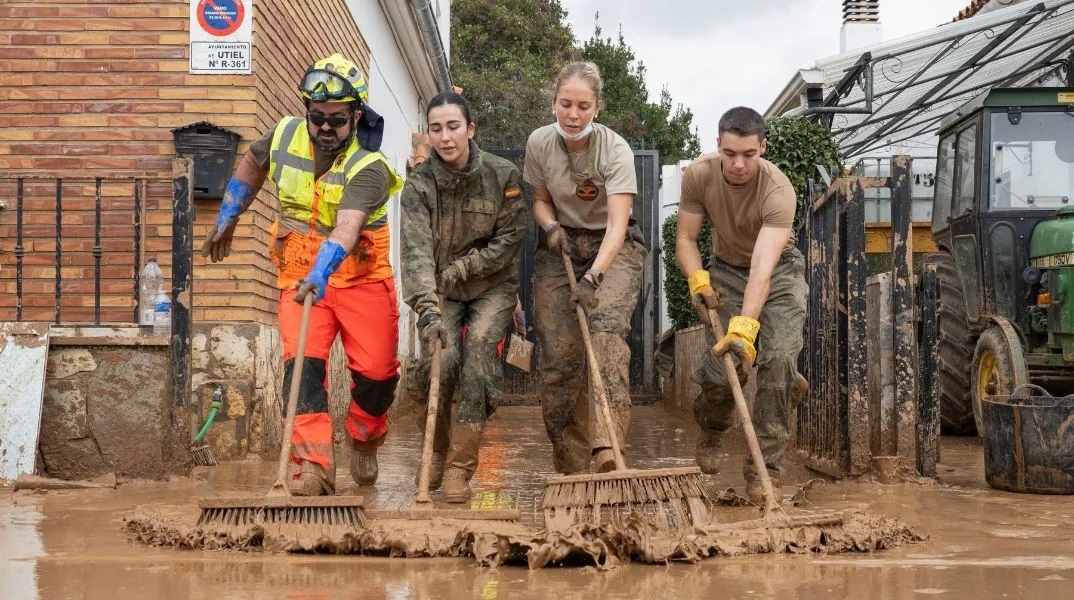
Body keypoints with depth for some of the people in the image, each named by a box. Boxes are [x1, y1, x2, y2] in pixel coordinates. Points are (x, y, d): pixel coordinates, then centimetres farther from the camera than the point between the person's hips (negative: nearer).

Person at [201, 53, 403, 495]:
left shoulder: (367, 168, -21)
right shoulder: (285, 136, -6)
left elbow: (346, 229, -38)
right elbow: (252, 163, 18)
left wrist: (321, 275, -54)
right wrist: (227, 219, 21)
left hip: (361, 276, -2)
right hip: (300, 277, 2)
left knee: (377, 371, -2)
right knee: (302, 363, -16)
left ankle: (364, 443, 29)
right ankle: (314, 465, -19)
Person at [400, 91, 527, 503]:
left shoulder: (502, 175, -11)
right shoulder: (418, 185, -13)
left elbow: (510, 239, -7)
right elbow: (417, 250, -25)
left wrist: (460, 268, -16)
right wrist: (427, 310, -38)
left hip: (492, 287, 0)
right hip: (440, 291, 0)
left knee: (479, 347, -25)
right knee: (440, 358, -22)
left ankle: (460, 467, -18)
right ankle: (437, 450, 7)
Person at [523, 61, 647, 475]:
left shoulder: (615, 150, -21)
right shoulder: (539, 143, -9)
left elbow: (617, 224, -30)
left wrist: (593, 277, -44)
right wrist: (550, 227, -16)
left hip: (612, 247, -3)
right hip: (561, 246, 4)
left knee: (606, 321, -30)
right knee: (558, 352, -8)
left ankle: (607, 448, -40)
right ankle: (571, 466, 2)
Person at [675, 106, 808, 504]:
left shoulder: (778, 190, -34)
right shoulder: (698, 175, -22)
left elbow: (763, 267, -43)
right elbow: (685, 238, -12)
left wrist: (745, 325, -54)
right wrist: (697, 279, -32)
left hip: (778, 272, -2)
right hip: (726, 270, 2)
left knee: (778, 359, -21)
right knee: (722, 364, -11)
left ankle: (765, 468, -10)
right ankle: (711, 432, 23)